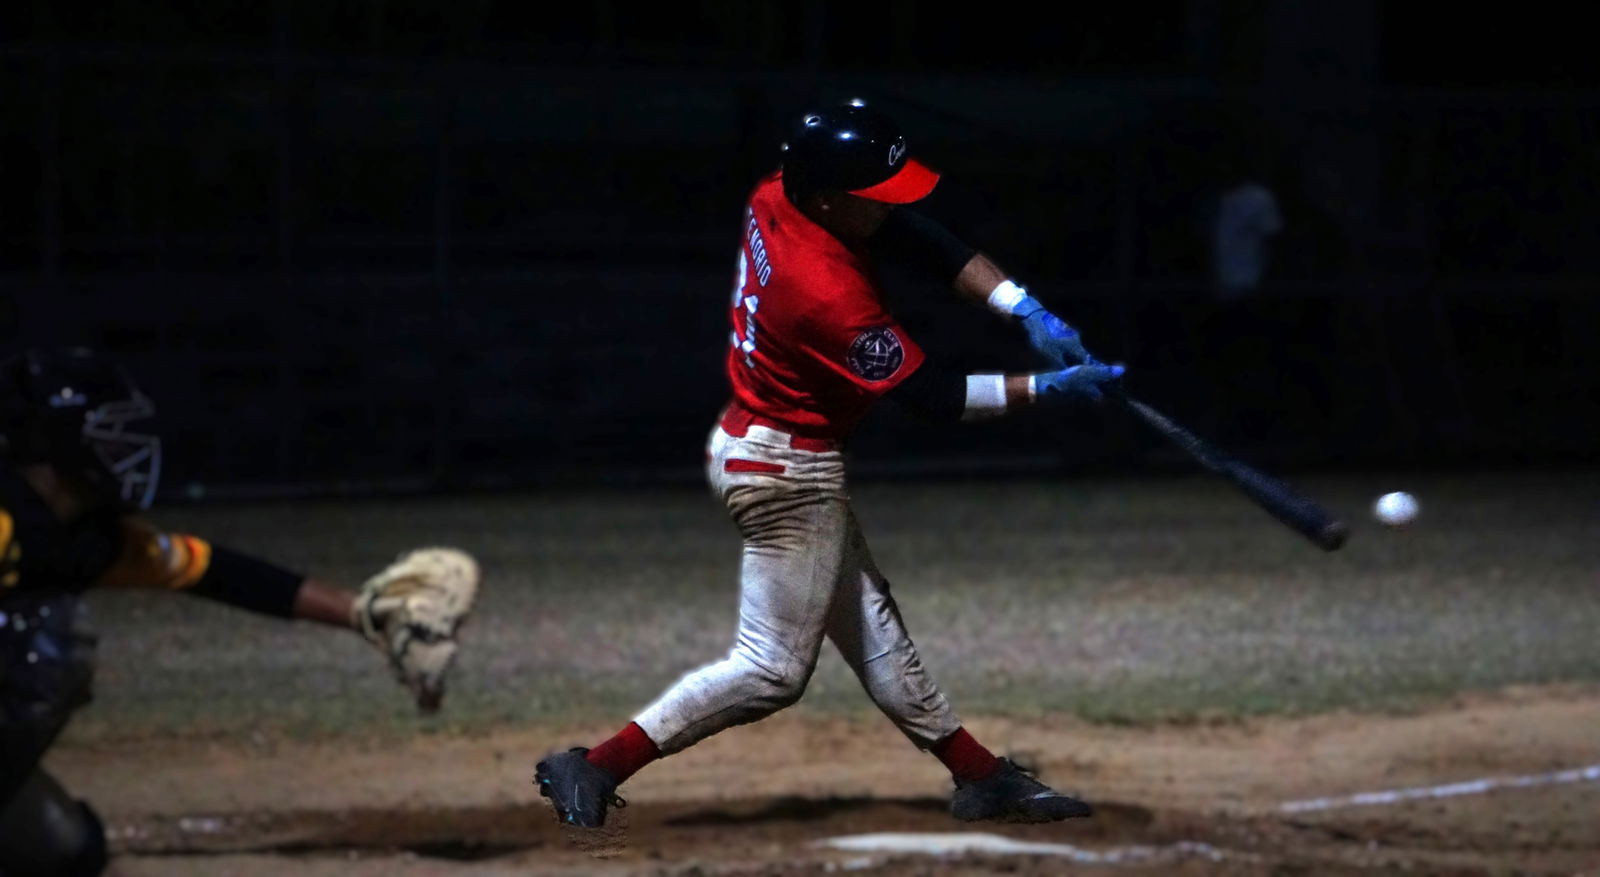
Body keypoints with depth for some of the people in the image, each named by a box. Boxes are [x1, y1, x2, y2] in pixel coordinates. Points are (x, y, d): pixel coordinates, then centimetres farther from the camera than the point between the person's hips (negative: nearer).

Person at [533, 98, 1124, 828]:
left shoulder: (777, 199, -7)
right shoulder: (829, 296, -31)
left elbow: (925, 243, -3)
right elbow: (935, 397, -23)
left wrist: (1025, 310, -12)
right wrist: (1044, 389, -17)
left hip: (750, 441, 10)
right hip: (789, 473, -10)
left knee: (872, 628, 17)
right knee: (772, 669, -3)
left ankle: (979, 776, 27)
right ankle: (597, 768, -3)